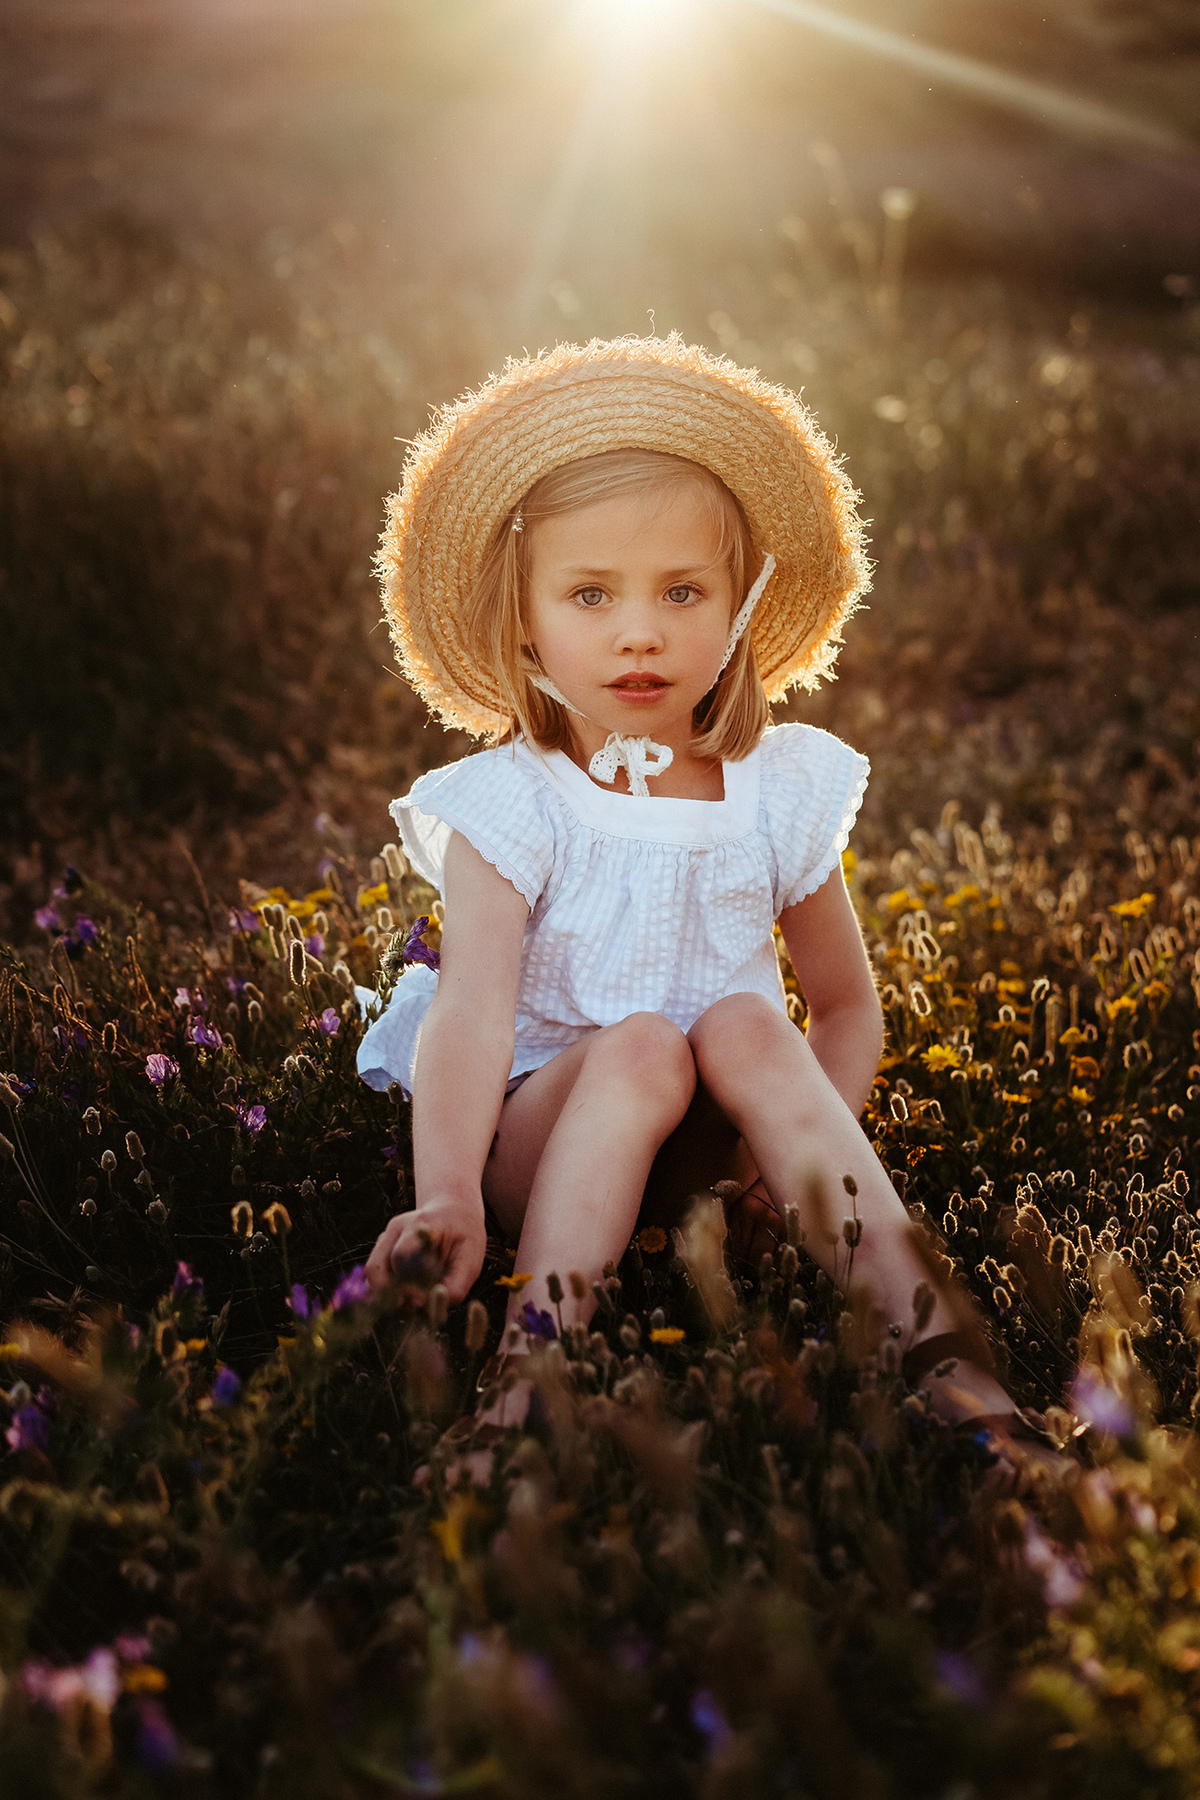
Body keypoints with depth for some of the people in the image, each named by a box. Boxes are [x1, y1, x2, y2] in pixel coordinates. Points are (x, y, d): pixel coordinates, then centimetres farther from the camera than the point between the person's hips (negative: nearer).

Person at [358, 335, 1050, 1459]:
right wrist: (449, 1201, -39)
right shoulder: (507, 806, -8)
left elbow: (848, 1004, 10)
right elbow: (472, 1014, -22)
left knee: (743, 1024, -25)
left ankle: (930, 1334, -33)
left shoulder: (777, 795, 2)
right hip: (538, 1142, -2)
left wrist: (807, 1148, -9)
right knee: (642, 1044, -29)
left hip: (704, 1157, 2)